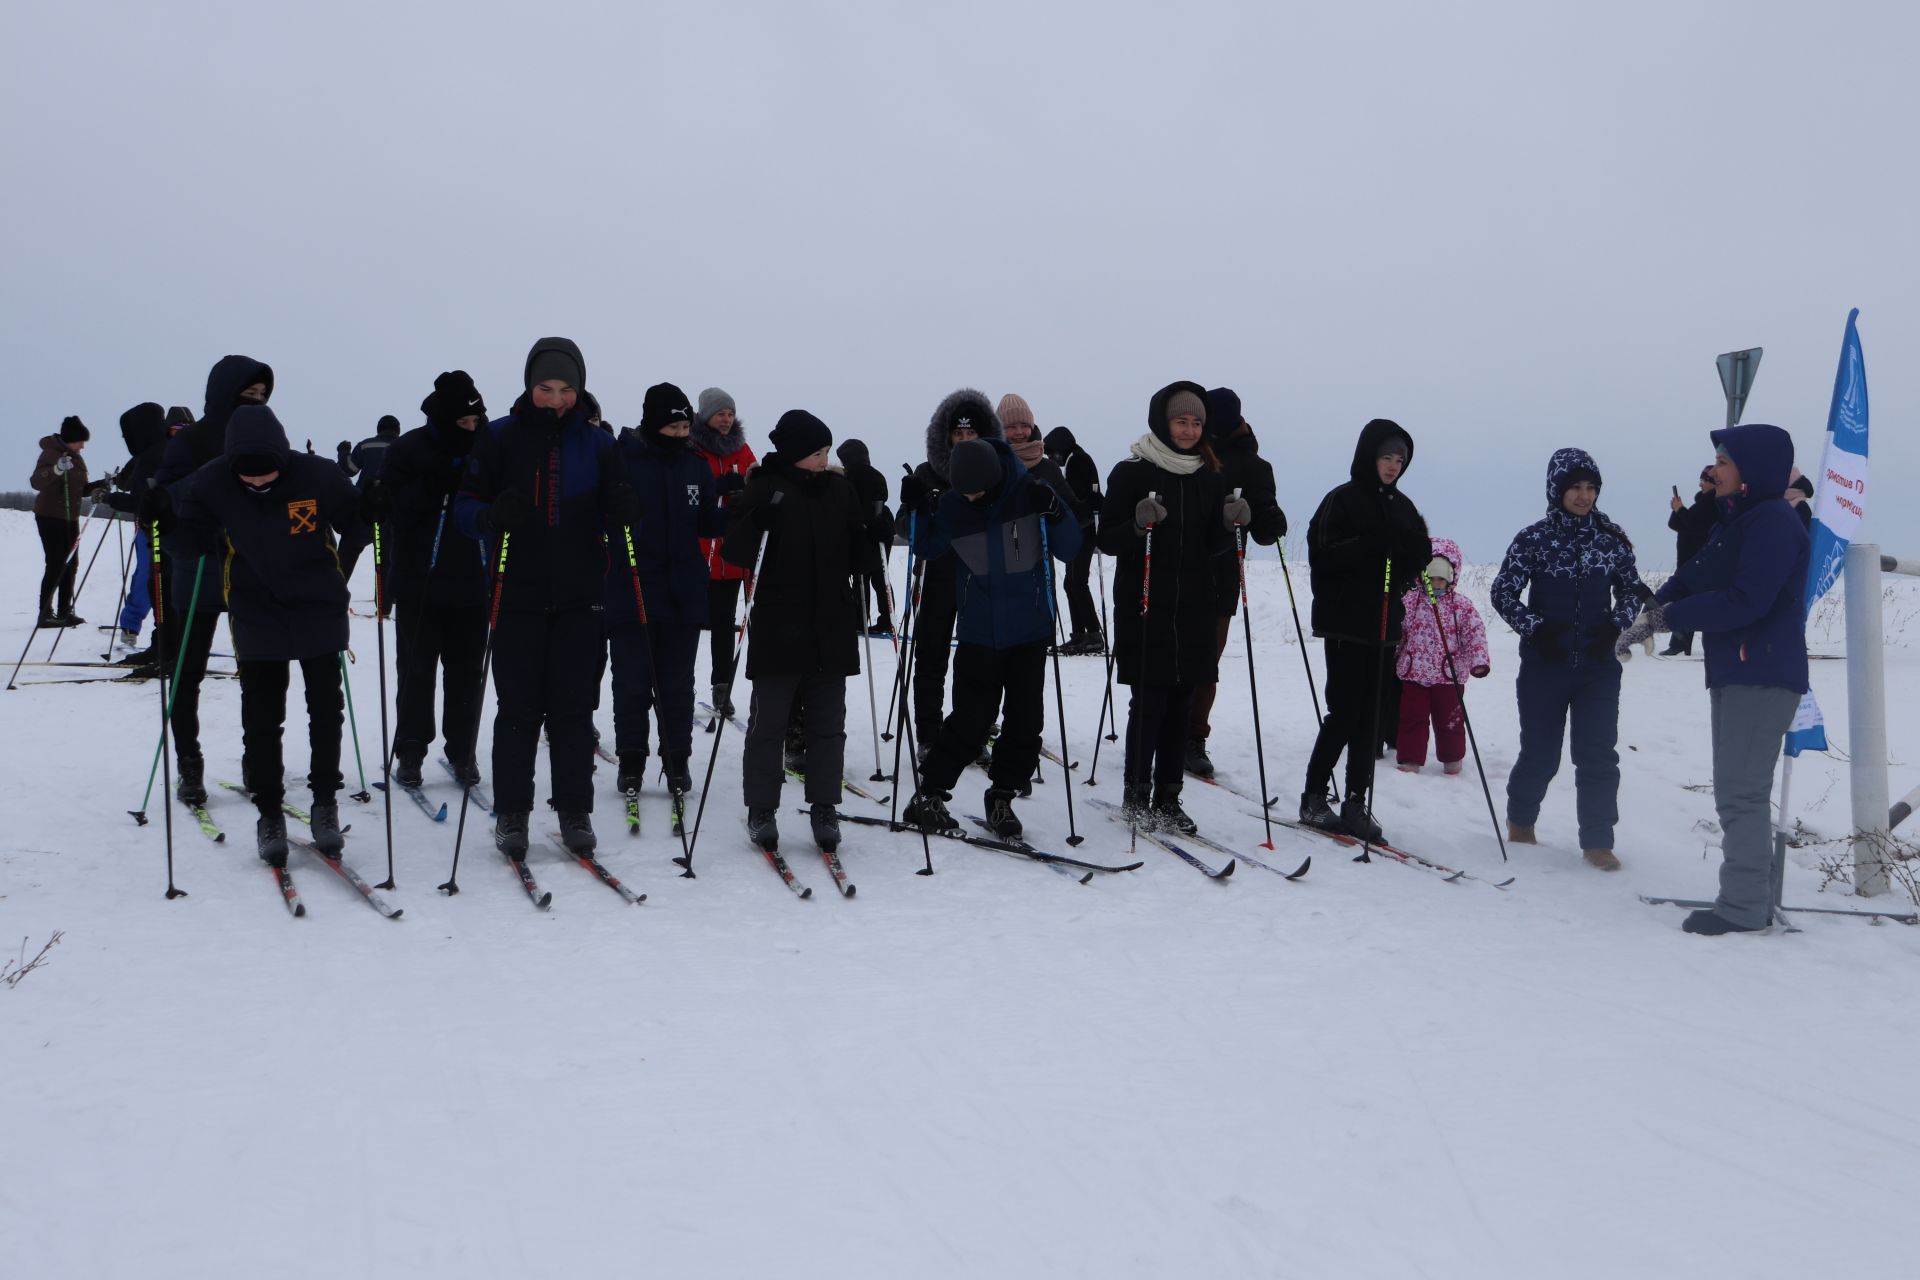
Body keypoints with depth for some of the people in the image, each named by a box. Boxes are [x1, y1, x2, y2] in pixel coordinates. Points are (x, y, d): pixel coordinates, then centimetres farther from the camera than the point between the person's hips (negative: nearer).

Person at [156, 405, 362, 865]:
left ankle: (325, 802, 22)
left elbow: (355, 524, -2)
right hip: (256, 617, 1)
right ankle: (269, 813, 17)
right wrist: (161, 515, -18)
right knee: (260, 721, 4)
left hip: (319, 612, -1)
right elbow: (190, 541, -2)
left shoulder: (317, 476, -16)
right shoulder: (212, 483, -12)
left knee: (326, 713, 6)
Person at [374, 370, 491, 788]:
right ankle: (410, 752, 14)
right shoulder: (409, 450, -3)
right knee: (416, 670, 4)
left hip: (471, 583, 2)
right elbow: (392, 507, -13)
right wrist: (438, 483, -24)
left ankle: (462, 749, 18)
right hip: (419, 583, -2)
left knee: (467, 671, 7)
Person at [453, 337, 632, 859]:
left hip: (579, 596, 1)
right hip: (516, 594, -1)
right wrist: (492, 515, -23)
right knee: (518, 707, 2)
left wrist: (624, 512, -15)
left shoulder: (596, 442, 7)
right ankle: (511, 813, 12)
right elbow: (465, 506, -1)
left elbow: (610, 518, 8)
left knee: (574, 707, 4)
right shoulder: (500, 437, 1)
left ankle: (575, 811, 13)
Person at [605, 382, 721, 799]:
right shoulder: (621, 460, -5)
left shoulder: (696, 467, 8)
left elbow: (707, 526, 13)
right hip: (630, 592, -3)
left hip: (683, 595, 3)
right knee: (632, 683, 4)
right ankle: (631, 760, 18)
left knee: (677, 683, 10)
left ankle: (677, 760, 21)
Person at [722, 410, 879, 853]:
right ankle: (761, 810, 16)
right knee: (768, 723, 5)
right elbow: (737, 553, -10)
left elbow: (858, 559, 12)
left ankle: (824, 808, 18)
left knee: (828, 724, 8)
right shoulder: (766, 488, -4)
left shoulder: (840, 489, 9)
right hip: (778, 629, -4)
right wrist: (747, 518, -28)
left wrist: (875, 531, -6)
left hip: (832, 629, 4)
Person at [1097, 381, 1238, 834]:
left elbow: (1212, 547, 12)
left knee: (1180, 704, 7)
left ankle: (1167, 798, 15)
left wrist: (1230, 524, -8)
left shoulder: (1208, 477, 11)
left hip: (1192, 609, 5)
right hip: (1143, 607, -5)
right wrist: (1138, 525, -24)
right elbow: (1107, 540, -5)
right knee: (1149, 702, -4)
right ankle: (1136, 795, 9)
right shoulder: (1131, 472, -4)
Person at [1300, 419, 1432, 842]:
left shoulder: (1403, 506, 14)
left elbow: (1417, 560, 14)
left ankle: (1356, 803, 10)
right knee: (1345, 712, -6)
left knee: (1373, 717, 4)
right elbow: (1321, 556, -14)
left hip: (1385, 625, 6)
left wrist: (1412, 548, -7)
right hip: (1346, 623, -6)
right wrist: (1369, 544, -25)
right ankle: (1314, 797, 7)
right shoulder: (1342, 500, -4)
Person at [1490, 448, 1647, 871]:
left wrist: (1617, 625, -3)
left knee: (1599, 755, -2)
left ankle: (1597, 840, 7)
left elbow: (1631, 589, 13)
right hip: (1544, 665, -2)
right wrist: (1535, 628, -13)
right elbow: (1503, 593, -2)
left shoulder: (1613, 538, 3)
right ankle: (1520, 820, 32)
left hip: (1599, 666, 2)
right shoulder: (1534, 538, -5)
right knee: (1540, 754, 7)